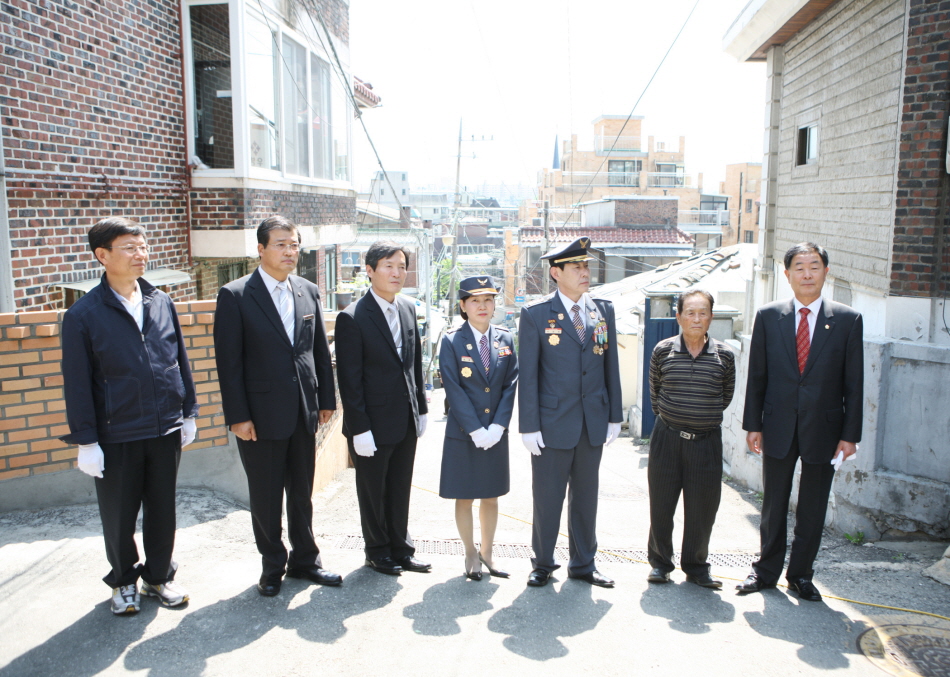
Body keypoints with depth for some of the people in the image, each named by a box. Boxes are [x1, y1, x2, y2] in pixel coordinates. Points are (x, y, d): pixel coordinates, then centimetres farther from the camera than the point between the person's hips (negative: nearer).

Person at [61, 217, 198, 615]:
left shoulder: (161, 303, 3)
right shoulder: (83, 315, -8)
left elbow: (180, 362, 9)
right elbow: (77, 383, -7)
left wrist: (188, 414, 9)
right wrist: (86, 441, -8)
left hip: (166, 431, 3)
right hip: (116, 437, -3)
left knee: (163, 509, 14)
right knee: (119, 516, 12)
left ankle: (159, 576, 34)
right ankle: (124, 582, 34)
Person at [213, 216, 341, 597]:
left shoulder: (309, 292, 7)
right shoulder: (235, 295, -7)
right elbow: (229, 362, -10)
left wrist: (326, 399, 8)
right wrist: (238, 416, -13)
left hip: (303, 411, 4)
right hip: (262, 414, -4)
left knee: (302, 493, 16)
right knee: (265, 496, 10)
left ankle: (304, 560, 32)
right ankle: (273, 566, 28)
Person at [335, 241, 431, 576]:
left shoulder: (409, 309, 6)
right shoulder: (352, 318, -14)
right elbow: (350, 380, -14)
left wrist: (421, 408, 11)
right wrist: (359, 429, -16)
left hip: (406, 420, 6)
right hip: (374, 423, -5)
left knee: (400, 490, 17)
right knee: (373, 492, 12)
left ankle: (401, 550, 32)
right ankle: (378, 552, 30)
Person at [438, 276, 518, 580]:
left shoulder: (505, 339, 4)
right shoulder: (452, 341, -6)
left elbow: (510, 385, 0)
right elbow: (454, 390, -10)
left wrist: (497, 427, -10)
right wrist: (476, 430, -16)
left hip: (496, 433, 3)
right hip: (462, 434, -3)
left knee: (491, 496, 12)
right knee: (465, 496, 7)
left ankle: (487, 552, 27)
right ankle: (471, 554, 24)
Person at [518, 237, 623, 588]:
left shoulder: (604, 310, 5)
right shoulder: (536, 314, -7)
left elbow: (611, 365, 8)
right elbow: (527, 373, -7)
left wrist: (614, 415, 6)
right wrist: (529, 425, -10)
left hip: (594, 421, 4)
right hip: (553, 422, -4)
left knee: (586, 496, 15)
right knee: (547, 496, 8)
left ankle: (583, 563, 30)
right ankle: (543, 563, 27)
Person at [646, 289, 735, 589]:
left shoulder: (724, 355, -2)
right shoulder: (663, 350, -2)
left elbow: (727, 395, 14)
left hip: (706, 440, 0)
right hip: (667, 437, 0)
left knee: (702, 508, 7)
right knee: (661, 504, 7)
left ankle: (696, 567, 25)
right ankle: (660, 562, 25)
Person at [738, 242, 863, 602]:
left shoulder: (848, 320, -1)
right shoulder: (768, 316, 1)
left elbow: (854, 382, -1)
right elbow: (756, 376, 3)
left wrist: (850, 434, -4)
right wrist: (753, 424, -1)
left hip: (823, 429, 0)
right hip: (778, 427, 1)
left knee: (812, 509, 11)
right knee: (773, 505, 12)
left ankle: (801, 575, 27)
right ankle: (766, 570, 27)